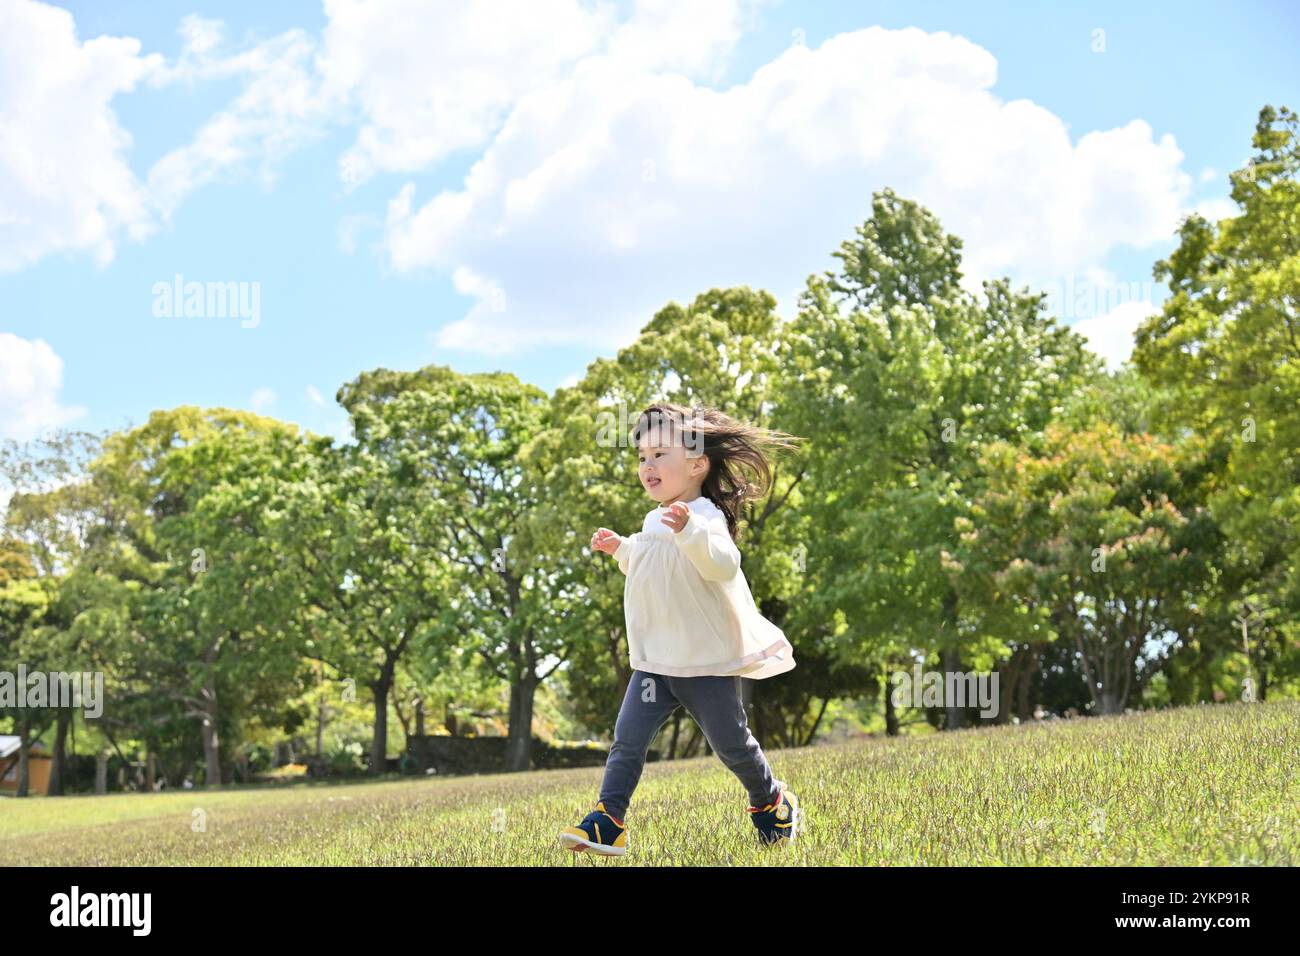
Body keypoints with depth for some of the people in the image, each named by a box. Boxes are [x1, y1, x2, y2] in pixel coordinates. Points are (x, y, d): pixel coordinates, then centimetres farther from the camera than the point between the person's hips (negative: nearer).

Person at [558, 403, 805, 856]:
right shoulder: (656, 522, 12)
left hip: (709, 664, -7)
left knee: (731, 744, 7)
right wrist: (619, 548, 20)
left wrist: (689, 530, -48)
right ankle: (607, 822, -6)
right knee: (627, 740, -5)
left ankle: (771, 802, 32)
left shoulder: (705, 517, -15)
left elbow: (722, 565, -35)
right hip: (654, 663, 7)